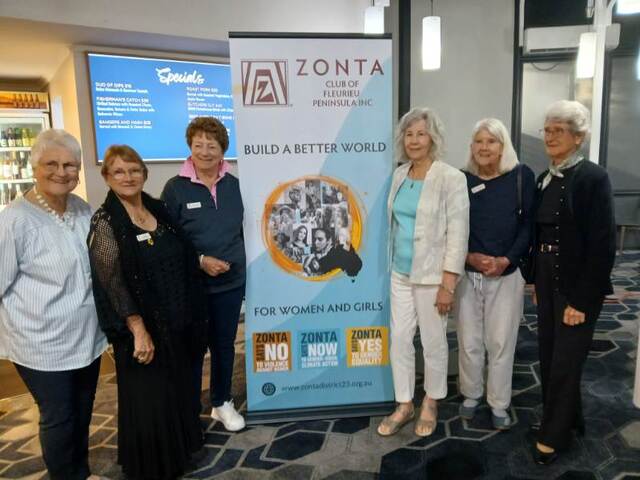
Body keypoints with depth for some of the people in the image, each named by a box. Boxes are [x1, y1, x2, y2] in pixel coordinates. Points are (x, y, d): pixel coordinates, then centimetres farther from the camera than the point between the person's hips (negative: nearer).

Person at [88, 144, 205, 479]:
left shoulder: (159, 210, 6)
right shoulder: (105, 222, -11)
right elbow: (111, 280, -16)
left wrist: (191, 313, 9)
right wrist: (138, 329, -19)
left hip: (177, 321, 6)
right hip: (142, 324, -6)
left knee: (178, 386, 18)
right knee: (148, 395, 7)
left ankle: (178, 447, 41)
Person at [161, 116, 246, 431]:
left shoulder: (235, 185, 2)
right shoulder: (176, 188, -8)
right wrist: (199, 261, -17)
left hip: (231, 282, 3)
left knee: (224, 345, 16)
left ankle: (222, 403, 36)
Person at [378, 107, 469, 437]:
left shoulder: (451, 178, -11)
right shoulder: (399, 175, 7)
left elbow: (458, 233, -13)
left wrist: (448, 284, -16)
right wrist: (392, 263, 13)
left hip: (431, 275, -5)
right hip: (400, 273, 6)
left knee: (433, 342, 9)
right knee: (399, 339, 10)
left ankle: (430, 404, 31)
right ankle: (404, 404, 27)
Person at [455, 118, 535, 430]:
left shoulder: (522, 176, -2)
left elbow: (530, 224, -2)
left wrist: (507, 259, -13)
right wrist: (470, 256, -12)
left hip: (507, 275, -1)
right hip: (467, 274, 1)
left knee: (501, 342, 6)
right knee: (469, 341, 10)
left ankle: (499, 403, 25)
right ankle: (470, 395, 31)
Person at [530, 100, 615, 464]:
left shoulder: (593, 177, -13)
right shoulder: (545, 179, 8)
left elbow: (603, 245, -17)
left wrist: (581, 300, -18)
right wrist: (536, 280, 11)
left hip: (576, 285, -7)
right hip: (547, 280, 7)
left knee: (565, 360, 5)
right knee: (549, 355, 15)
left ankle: (555, 435, 23)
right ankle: (567, 419, 36)